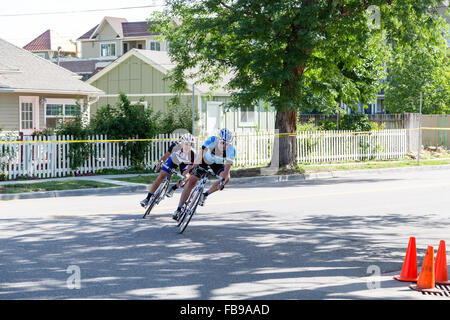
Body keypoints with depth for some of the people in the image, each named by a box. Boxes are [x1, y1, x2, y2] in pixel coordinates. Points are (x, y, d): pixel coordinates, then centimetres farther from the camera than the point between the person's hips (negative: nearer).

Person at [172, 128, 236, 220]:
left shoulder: (231, 150, -31)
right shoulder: (212, 140, -35)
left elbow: (227, 166, -35)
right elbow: (202, 153, -39)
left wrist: (223, 179, -47)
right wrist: (195, 166, -51)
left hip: (218, 164, 1)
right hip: (205, 160, -1)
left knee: (226, 178, -25)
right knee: (191, 181, -13)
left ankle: (205, 195, -3)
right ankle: (179, 209, -8)